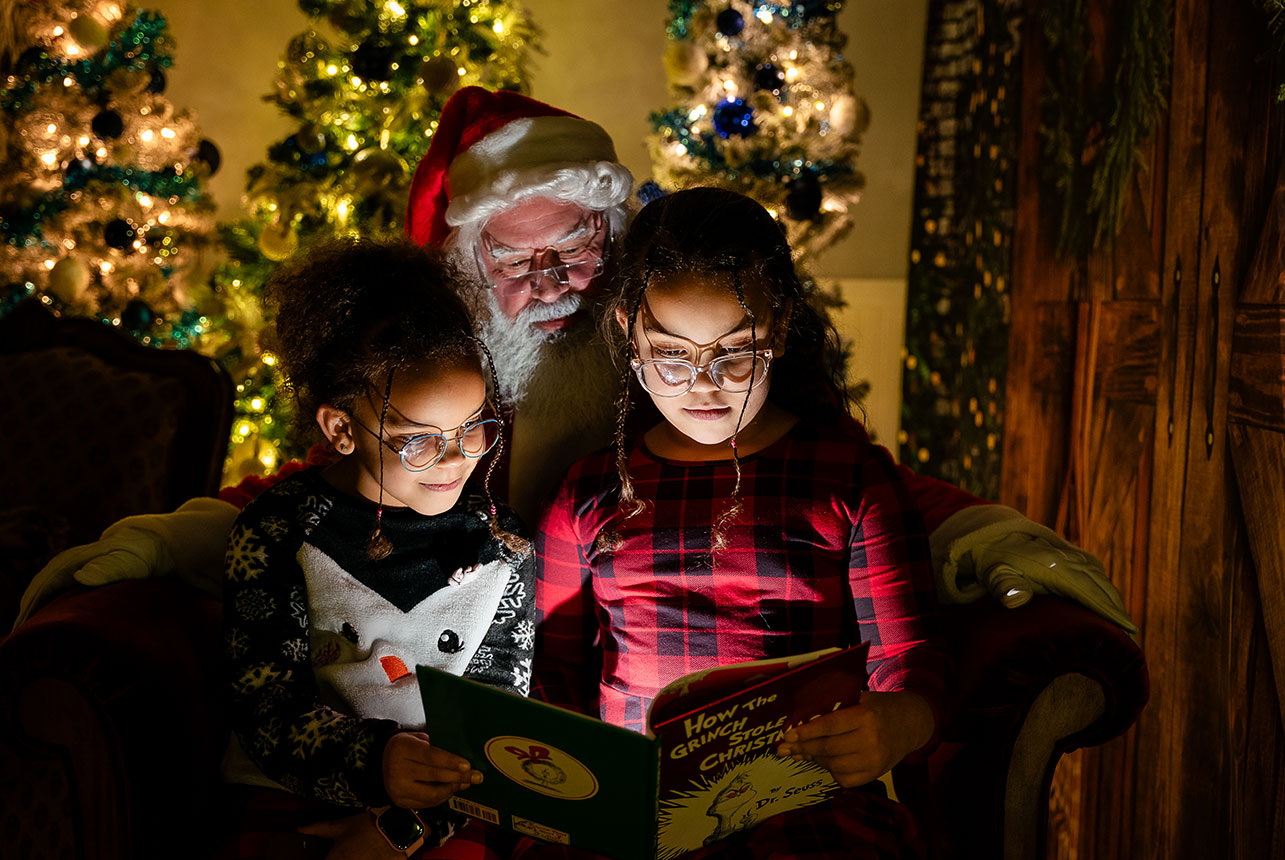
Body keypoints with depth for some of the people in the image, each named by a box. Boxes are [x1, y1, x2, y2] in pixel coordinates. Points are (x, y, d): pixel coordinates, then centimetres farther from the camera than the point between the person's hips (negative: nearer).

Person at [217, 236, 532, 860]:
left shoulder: (501, 549, 4)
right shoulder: (279, 532, -2)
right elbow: (263, 700, -8)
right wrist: (371, 761, -27)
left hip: (448, 809, 1)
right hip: (293, 796, -1)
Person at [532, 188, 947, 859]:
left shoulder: (851, 476, 8)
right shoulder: (590, 496, 15)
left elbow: (910, 664, 2)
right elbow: (557, 680, 18)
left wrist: (895, 727, -24)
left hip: (808, 806, -2)